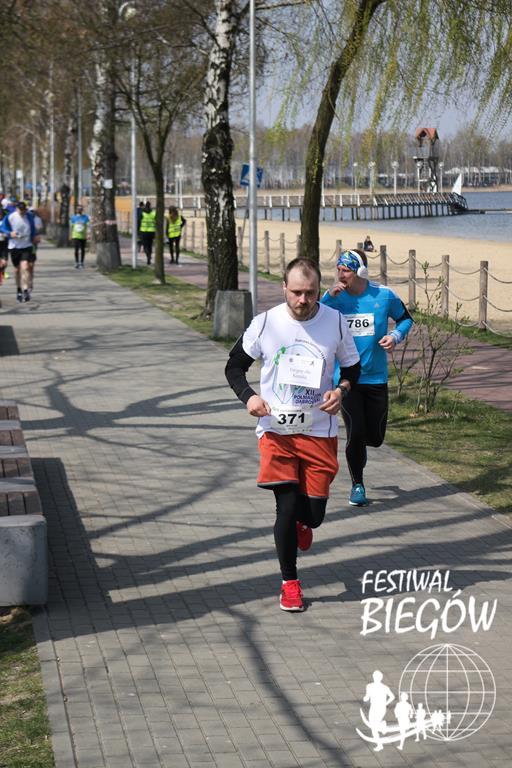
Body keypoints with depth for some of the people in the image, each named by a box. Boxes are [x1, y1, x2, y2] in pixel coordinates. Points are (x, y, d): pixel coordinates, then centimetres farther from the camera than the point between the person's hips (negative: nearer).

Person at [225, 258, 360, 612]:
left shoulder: (335, 322, -4)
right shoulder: (266, 323, -7)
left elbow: (353, 367, 11)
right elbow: (235, 366, 4)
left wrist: (341, 390, -11)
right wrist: (249, 396, -15)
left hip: (320, 431, 1)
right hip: (276, 429, -1)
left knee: (314, 513, 2)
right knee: (286, 507, -7)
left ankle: (302, 523, 43)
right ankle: (290, 583, 13)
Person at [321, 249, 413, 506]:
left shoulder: (384, 296, -5)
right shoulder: (333, 296, -5)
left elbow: (405, 318, 11)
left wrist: (396, 336, -9)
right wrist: (329, 298, -24)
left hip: (376, 377, 1)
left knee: (375, 437, 6)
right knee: (355, 433, -7)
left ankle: (357, 448, 43)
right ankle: (357, 485, 14)